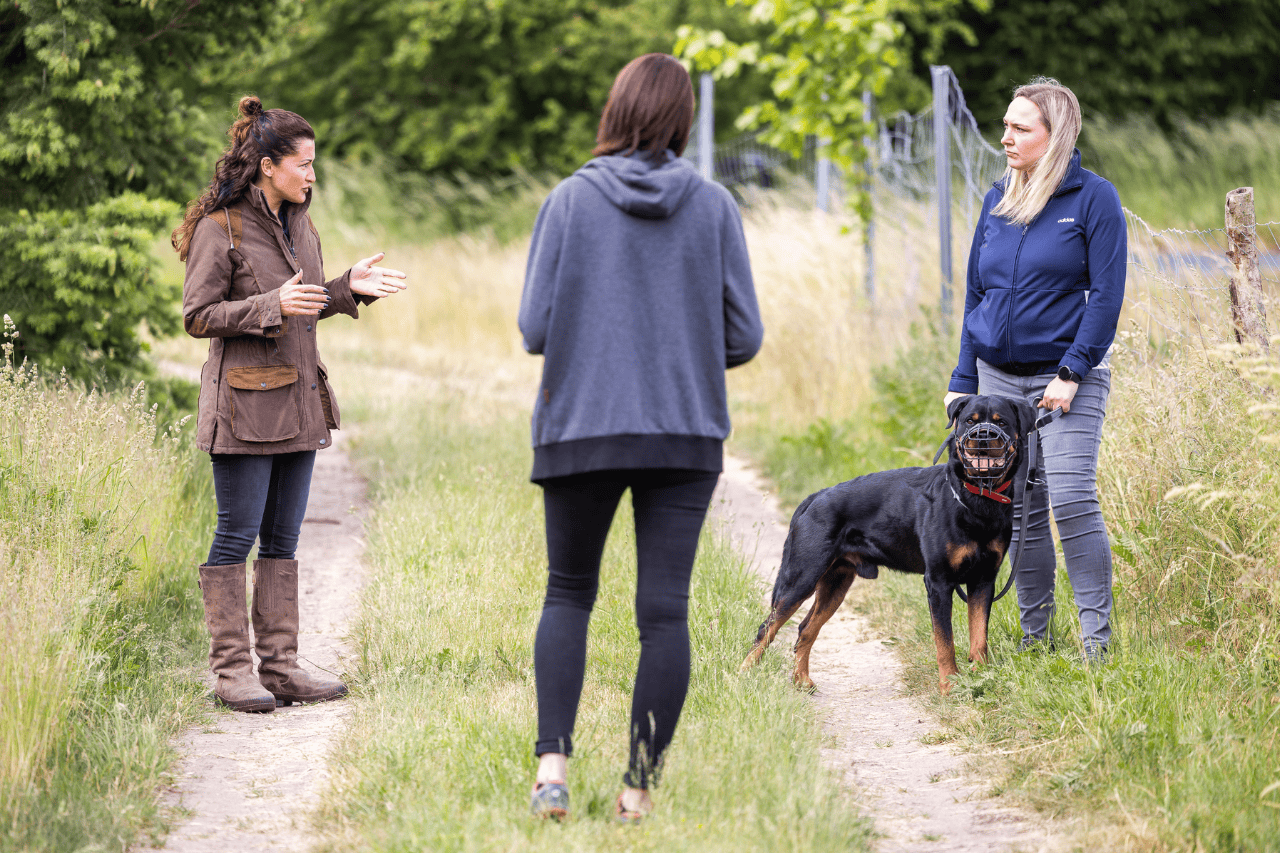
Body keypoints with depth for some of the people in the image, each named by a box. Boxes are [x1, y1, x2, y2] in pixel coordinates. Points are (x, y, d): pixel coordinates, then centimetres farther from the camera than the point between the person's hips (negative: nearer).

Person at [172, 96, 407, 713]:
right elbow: (198, 316, -12)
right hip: (244, 403, -8)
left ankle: (280, 664, 12)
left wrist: (348, 289, 7)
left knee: (282, 539, 9)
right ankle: (230, 669, 0)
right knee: (237, 536, -4)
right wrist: (272, 305, -22)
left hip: (298, 404, 8)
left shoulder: (298, 224, 13)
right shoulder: (220, 229, -10)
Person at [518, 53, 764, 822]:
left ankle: (553, 760, -2)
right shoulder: (714, 207, -1)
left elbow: (535, 329, -5)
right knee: (665, 609, 4)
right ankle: (641, 786, 4)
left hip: (581, 428, 0)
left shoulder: (570, 201, -4)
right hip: (687, 437, 0)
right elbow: (744, 336, 0)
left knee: (569, 594, 14)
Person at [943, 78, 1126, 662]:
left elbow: (1107, 293, -9)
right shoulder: (997, 201, 10)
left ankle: (1097, 639, -10)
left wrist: (1072, 373, -15)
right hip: (999, 375, 5)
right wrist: (963, 382, 12)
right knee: (1019, 508, 5)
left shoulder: (1093, 199, -6)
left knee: (1071, 499, -15)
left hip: (1068, 376, -5)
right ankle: (1034, 636, 13)